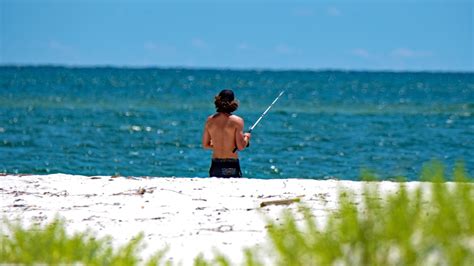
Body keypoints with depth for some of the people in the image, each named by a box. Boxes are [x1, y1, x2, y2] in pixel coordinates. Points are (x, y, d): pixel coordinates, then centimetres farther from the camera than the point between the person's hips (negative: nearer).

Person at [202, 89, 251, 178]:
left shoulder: (210, 120, 2)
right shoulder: (237, 121, -10)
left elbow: (205, 145, 9)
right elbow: (241, 146, -12)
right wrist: (246, 137, 7)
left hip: (215, 165, 4)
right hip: (232, 166, -4)